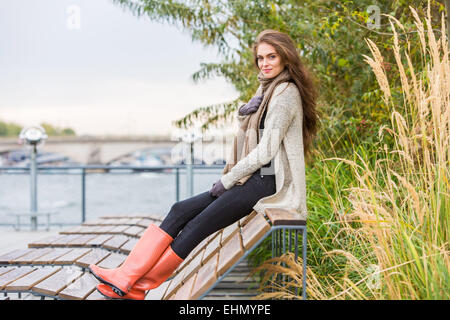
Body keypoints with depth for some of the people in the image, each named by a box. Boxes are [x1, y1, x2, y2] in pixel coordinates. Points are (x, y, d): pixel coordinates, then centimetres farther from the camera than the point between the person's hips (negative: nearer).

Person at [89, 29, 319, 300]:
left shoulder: (286, 93, -9)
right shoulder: (268, 88, 21)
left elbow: (266, 150, -15)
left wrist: (227, 181, -9)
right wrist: (246, 111, -6)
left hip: (268, 184, -9)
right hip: (255, 179, 9)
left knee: (197, 227, -15)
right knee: (181, 211, -4)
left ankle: (137, 286, -9)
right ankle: (126, 276, -9)